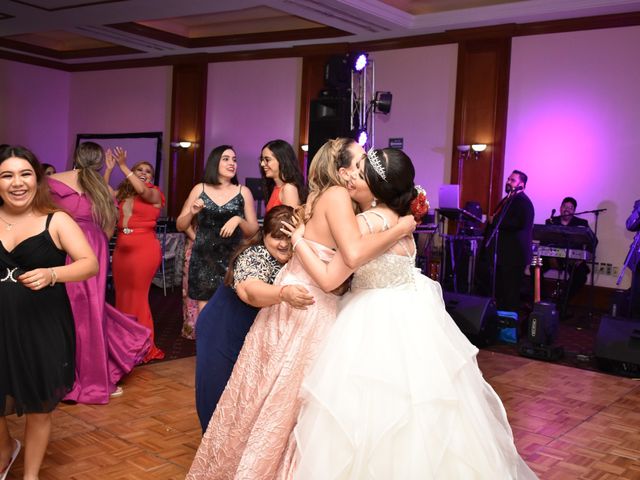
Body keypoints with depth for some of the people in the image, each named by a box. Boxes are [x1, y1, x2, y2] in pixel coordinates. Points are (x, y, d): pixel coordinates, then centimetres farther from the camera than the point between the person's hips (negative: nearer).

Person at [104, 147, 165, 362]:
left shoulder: (154, 193, 0)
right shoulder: (123, 194, 16)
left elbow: (143, 191, -20)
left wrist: (123, 166, -19)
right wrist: (109, 168, 1)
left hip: (144, 248, -6)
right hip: (121, 248, 6)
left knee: (137, 295, -4)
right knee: (122, 294, 11)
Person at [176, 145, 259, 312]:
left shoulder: (243, 192, 2)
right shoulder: (200, 189, 4)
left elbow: (254, 231, 4)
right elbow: (180, 226, 9)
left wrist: (239, 220, -15)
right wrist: (192, 213, -10)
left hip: (232, 259, 0)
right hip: (203, 259, 0)